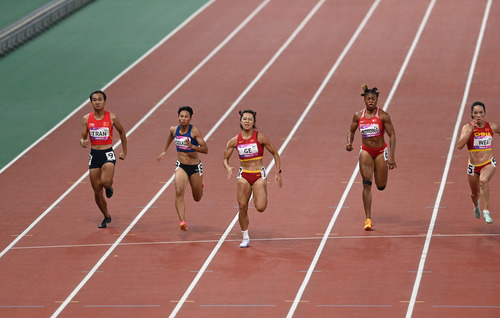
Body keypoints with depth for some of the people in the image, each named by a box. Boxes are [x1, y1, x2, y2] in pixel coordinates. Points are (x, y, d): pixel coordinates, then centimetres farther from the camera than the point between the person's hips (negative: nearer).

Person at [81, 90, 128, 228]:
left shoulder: (112, 118, -4)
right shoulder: (87, 119, 1)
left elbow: (122, 132, 12)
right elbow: (83, 138, 7)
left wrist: (124, 151, 15)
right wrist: (83, 142, -17)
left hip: (108, 154, -3)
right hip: (94, 155, 3)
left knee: (105, 181, -27)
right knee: (97, 191, 5)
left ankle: (109, 186, 13)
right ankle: (107, 217, 26)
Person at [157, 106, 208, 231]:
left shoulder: (195, 131, -15)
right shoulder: (174, 129, -3)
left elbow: (205, 149, -17)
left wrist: (192, 146, -33)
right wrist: (165, 151, 33)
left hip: (195, 167, -2)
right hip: (181, 166, 2)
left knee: (197, 198, 16)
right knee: (179, 192, -24)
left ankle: (200, 185, 53)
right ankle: (182, 222, -30)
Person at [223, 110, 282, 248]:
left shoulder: (260, 137, -7)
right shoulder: (234, 141, 0)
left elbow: (275, 154, 2)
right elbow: (225, 158, 8)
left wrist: (278, 172, -3)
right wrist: (228, 168, -15)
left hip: (259, 175, -2)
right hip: (244, 175, 2)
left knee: (260, 208, -15)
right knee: (242, 208, -2)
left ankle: (261, 197, 23)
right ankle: (245, 238, 12)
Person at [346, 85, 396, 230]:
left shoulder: (383, 116, -11)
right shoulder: (358, 116, -3)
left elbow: (392, 135, -10)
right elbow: (351, 131, 12)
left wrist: (391, 156, -18)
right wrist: (349, 143, -10)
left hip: (381, 151, -1)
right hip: (366, 151, 1)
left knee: (381, 186, 5)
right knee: (366, 184, -12)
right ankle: (368, 219, -12)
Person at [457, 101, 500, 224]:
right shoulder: (467, 128, -8)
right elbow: (460, 145, -24)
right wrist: (471, 130, -27)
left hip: (489, 163, -1)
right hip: (473, 166, 1)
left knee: (483, 180, -35)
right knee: (475, 193, 19)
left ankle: (486, 212, -33)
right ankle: (476, 206, 56)